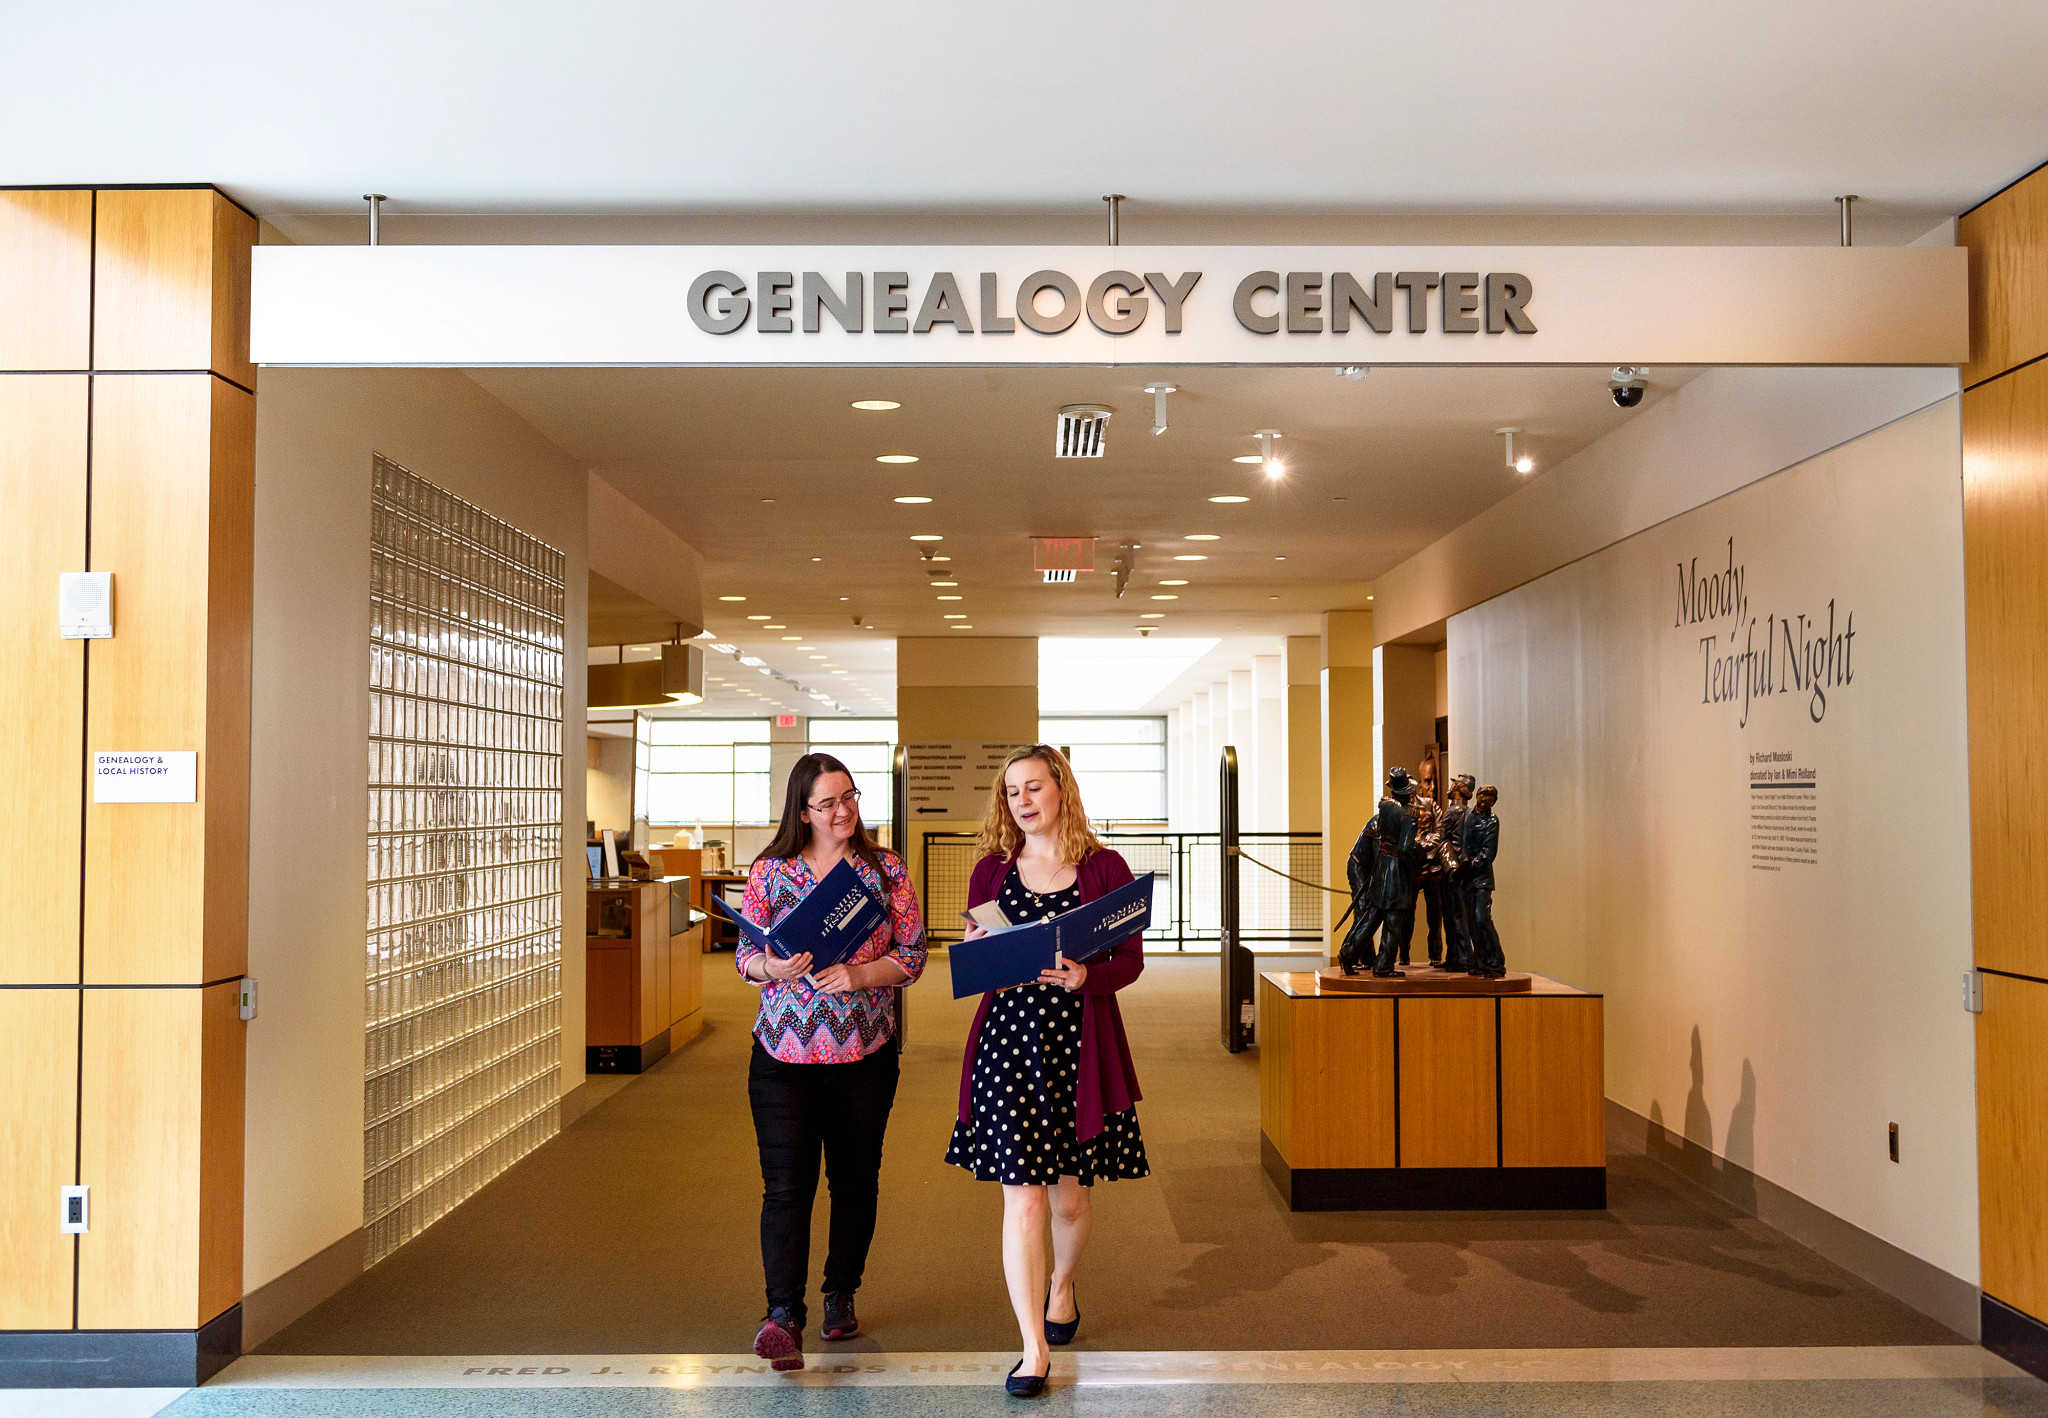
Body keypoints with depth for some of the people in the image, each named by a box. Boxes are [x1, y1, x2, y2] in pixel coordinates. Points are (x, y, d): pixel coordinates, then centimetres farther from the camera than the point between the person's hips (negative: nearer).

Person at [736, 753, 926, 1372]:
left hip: (865, 1051, 1)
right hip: (784, 1050, -1)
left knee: (856, 1180, 11)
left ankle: (840, 1296, 30)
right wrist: (773, 965, -16)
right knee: (786, 1184, -8)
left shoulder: (886, 870, 3)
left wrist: (857, 975, -15)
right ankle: (783, 1317, -7)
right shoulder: (769, 871, 3)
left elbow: (913, 954, 2)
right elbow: (744, 955, 6)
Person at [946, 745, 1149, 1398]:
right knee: (1023, 1198, -6)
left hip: (1079, 1042, 0)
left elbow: (1131, 958, -1)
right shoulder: (991, 871, 7)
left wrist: (1086, 976, -20)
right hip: (1007, 1038, 0)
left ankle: (1062, 1284, 44)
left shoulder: (1104, 868, 1)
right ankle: (1034, 1348, 2)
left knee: (1070, 1196, 12)